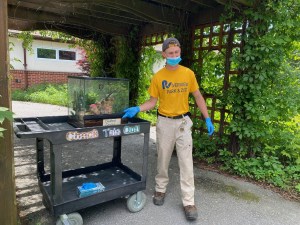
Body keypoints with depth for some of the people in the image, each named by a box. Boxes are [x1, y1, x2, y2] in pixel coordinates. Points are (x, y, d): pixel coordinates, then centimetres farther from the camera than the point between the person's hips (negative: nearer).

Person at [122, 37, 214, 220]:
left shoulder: (188, 74, -2)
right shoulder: (158, 77, -4)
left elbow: (198, 97, 5)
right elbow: (152, 102, -1)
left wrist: (207, 119, 0)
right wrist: (137, 109, -19)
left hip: (183, 122, 0)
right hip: (165, 123, 0)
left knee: (186, 163, 2)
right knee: (163, 160, 13)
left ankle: (189, 202, 14)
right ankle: (161, 190, 35)